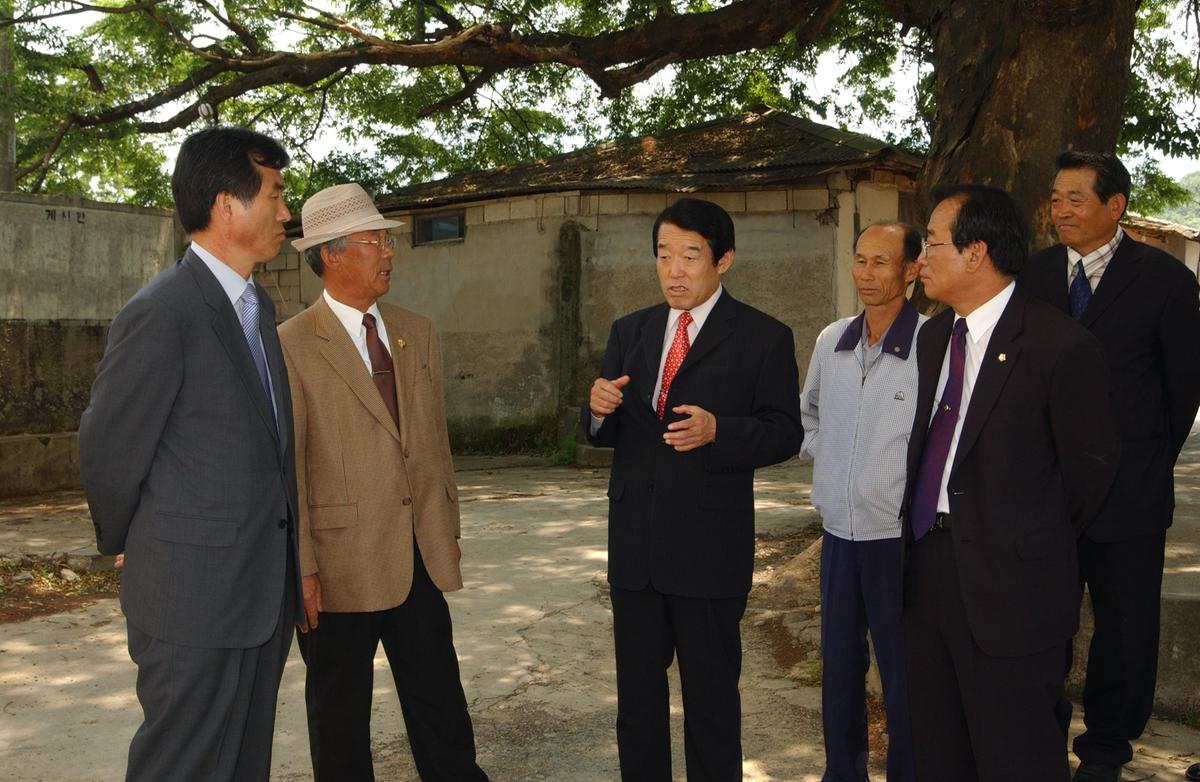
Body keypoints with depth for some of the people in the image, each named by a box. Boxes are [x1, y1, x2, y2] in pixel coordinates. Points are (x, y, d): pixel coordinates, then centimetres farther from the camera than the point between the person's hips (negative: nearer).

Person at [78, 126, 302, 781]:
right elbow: (107, 449, -10)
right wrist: (126, 547, 6)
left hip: (266, 592, 8)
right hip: (193, 597, -8)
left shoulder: (259, 307, 12)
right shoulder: (162, 313, -17)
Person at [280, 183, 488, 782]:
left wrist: (448, 529, 12)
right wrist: (301, 568, -14)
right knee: (340, 713, 13)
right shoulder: (291, 346, -9)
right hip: (342, 563, -5)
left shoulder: (416, 333, 10)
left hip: (421, 556, 5)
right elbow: (285, 467, -12)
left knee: (441, 705, 14)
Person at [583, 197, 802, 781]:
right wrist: (600, 409, -12)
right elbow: (606, 433, 12)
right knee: (636, 691, 16)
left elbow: (785, 432, -7)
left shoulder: (763, 337, -3)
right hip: (633, 542, 5)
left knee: (711, 695, 10)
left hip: (709, 547, -4)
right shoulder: (629, 332, 10)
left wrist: (717, 431, -24)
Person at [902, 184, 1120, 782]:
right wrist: (925, 547, 9)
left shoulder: (1061, 346, -15)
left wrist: (1038, 545, 6)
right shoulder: (933, 336, 9)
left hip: (1009, 584, -7)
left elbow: (1090, 468, -7)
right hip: (927, 568, 7)